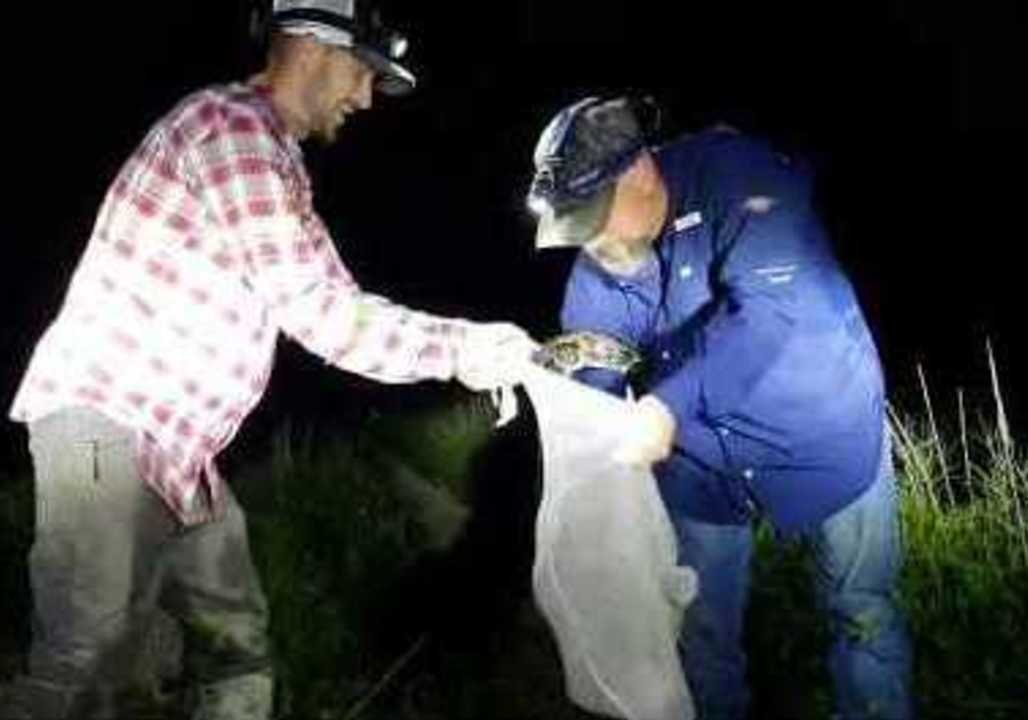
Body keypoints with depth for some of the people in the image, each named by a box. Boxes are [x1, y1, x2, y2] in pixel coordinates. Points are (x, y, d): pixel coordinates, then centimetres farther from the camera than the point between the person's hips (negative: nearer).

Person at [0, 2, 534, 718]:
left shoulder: (268, 150, 20)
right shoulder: (234, 124, -13)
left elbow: (326, 302, 17)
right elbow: (316, 309, -16)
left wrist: (464, 343, 8)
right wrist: (458, 348, -8)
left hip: (170, 445, 10)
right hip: (111, 427, -10)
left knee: (237, 645, 12)